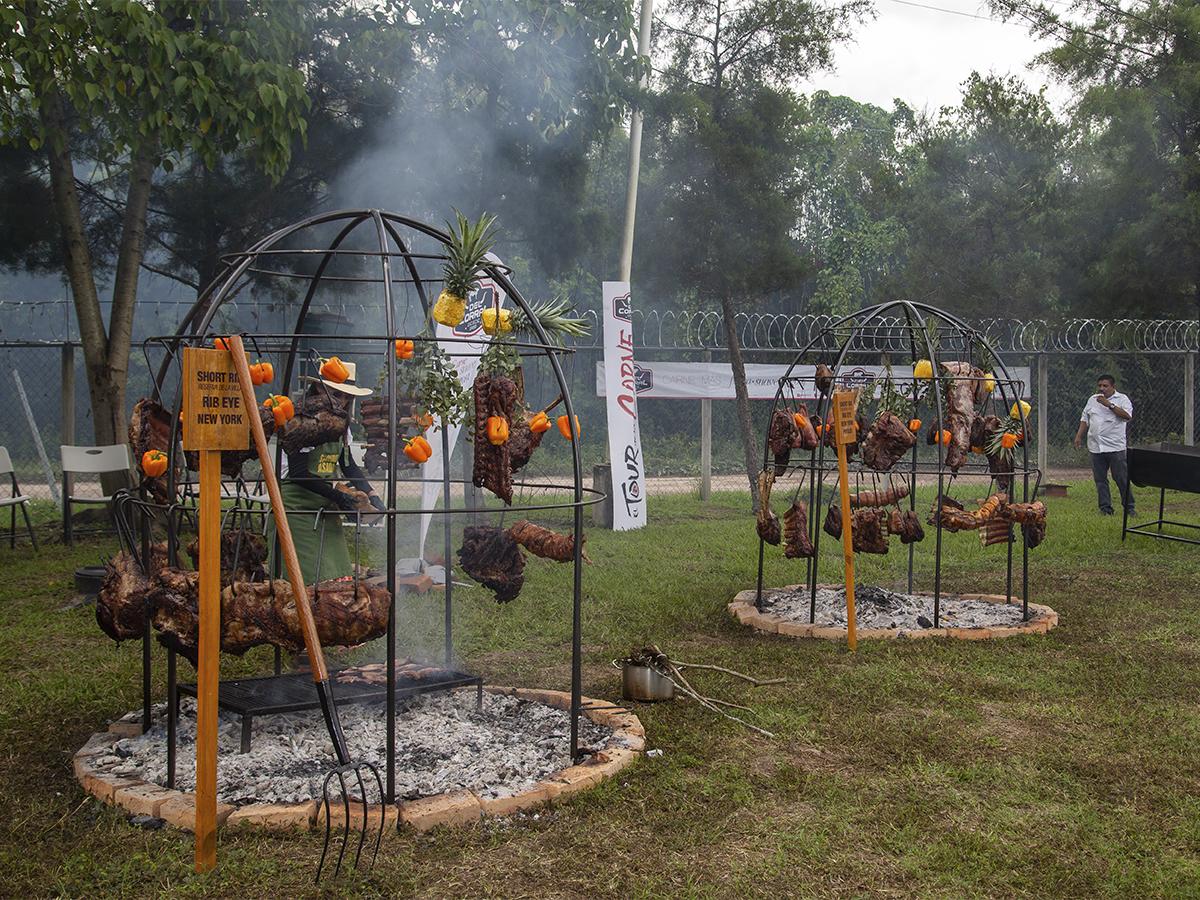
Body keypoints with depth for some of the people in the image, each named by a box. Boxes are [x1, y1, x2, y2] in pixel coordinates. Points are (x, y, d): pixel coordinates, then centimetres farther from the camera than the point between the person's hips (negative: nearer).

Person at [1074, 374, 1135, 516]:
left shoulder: (1122, 399, 2)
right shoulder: (1093, 400, 16)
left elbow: (1127, 416, -15)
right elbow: (1085, 419, 21)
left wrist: (1109, 404, -17)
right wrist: (1079, 436, 14)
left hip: (1115, 447, -4)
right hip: (1096, 447, 5)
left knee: (1122, 478, -3)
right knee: (1100, 480, 6)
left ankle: (1129, 507, 5)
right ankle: (1105, 508, 12)